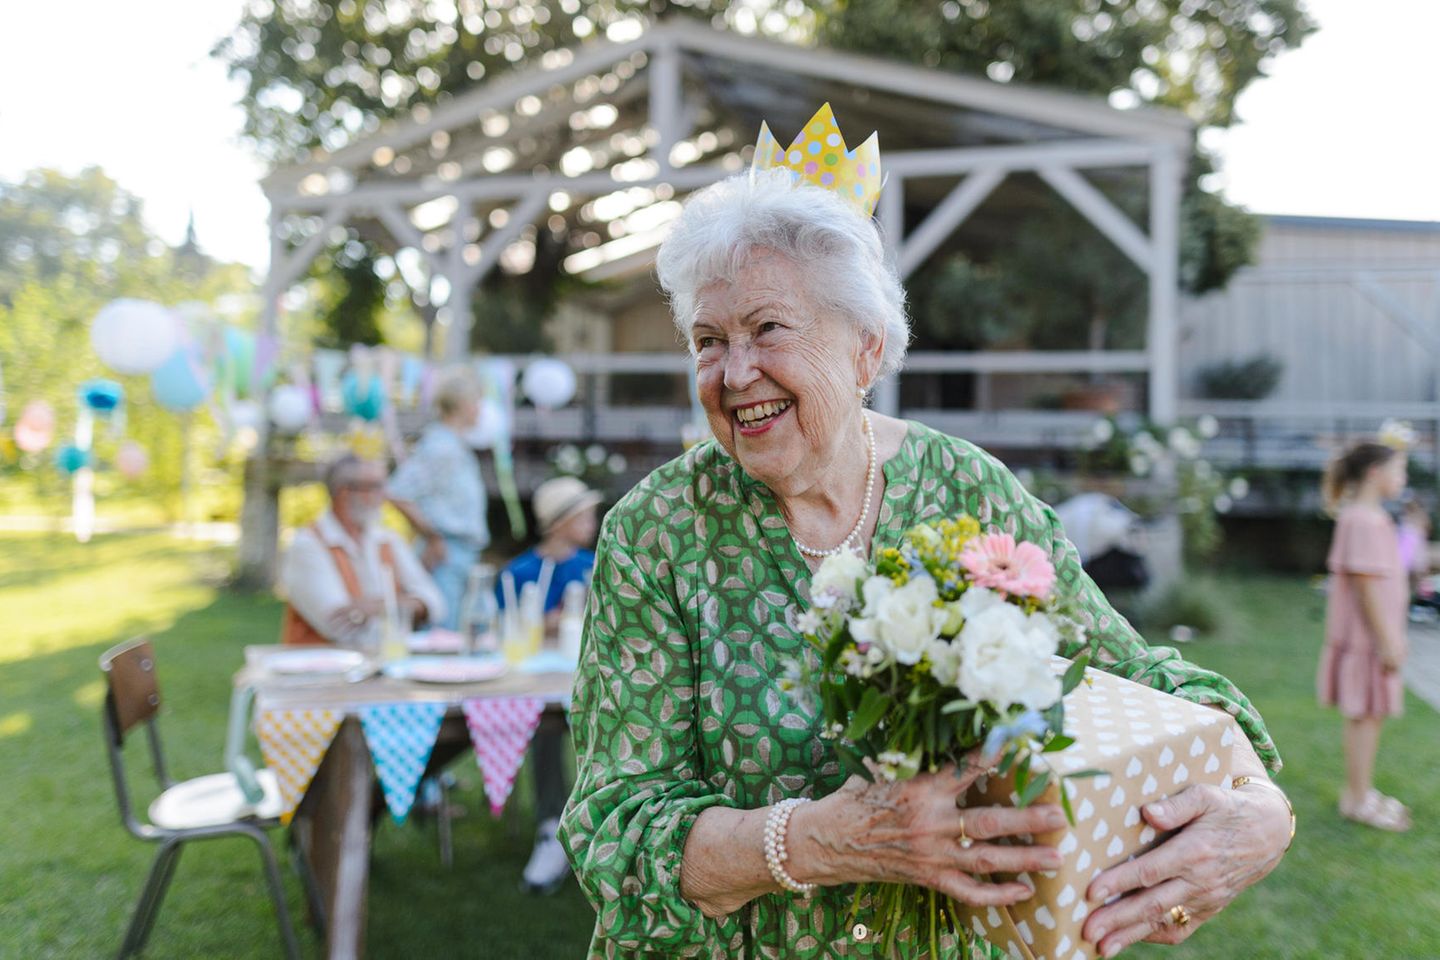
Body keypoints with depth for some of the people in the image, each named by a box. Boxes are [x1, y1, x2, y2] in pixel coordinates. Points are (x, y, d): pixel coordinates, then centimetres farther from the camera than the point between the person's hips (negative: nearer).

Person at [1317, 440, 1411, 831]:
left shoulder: (1373, 517, 15)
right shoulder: (1362, 521, -18)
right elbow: (1366, 583, -22)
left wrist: (1393, 636, 21)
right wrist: (1387, 641, -20)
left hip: (1377, 634, 10)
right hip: (1366, 637, -10)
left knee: (1370, 715, 15)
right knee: (1365, 715, -2)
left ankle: (1360, 791, 24)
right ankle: (1358, 799, 6)